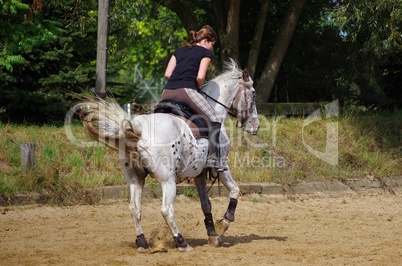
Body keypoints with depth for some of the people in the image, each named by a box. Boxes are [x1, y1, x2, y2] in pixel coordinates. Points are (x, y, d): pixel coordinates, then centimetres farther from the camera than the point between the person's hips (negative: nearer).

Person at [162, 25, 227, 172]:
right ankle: (213, 157, -12)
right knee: (214, 119, -1)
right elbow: (200, 77, -3)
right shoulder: (206, 52, 10)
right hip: (186, 91, -6)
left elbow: (167, 74, 17)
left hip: (167, 92, 6)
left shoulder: (179, 51, 27)